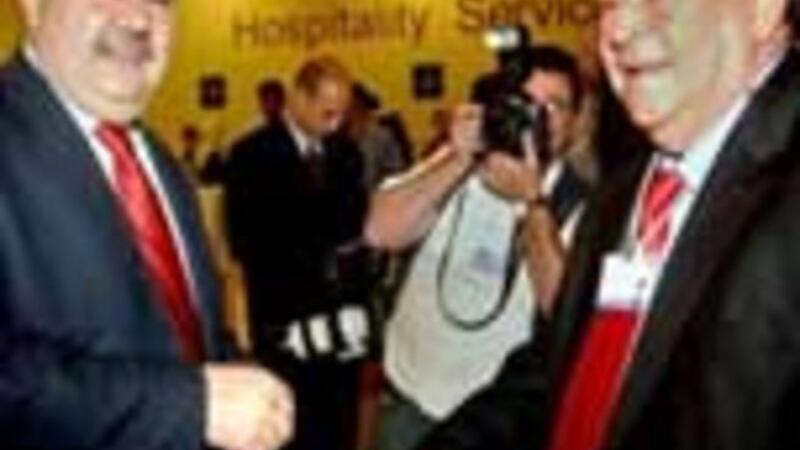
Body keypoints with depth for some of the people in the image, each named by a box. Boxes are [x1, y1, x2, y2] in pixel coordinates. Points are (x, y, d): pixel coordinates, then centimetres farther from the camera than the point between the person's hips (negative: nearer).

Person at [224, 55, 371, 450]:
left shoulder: (346, 152, 11)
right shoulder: (252, 155, -5)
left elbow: (359, 226, 13)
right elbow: (245, 244, -10)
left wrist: (357, 304, 0)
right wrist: (297, 319, -16)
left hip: (343, 325, 5)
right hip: (289, 330, -4)